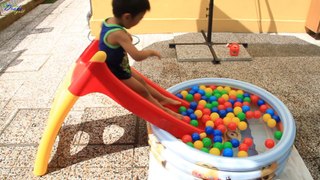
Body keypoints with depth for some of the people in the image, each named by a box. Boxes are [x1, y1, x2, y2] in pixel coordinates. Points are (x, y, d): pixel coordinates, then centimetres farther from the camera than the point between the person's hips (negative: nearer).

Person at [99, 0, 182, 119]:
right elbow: (137, 56, -39)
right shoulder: (118, 34, -36)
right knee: (143, 91, 4)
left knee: (141, 81, 21)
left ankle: (163, 99, 36)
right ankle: (164, 111, 19)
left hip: (115, 69, 9)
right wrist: (151, 52, -21)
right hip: (116, 74, -9)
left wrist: (126, 38, 2)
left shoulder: (108, 21, -6)